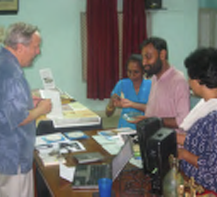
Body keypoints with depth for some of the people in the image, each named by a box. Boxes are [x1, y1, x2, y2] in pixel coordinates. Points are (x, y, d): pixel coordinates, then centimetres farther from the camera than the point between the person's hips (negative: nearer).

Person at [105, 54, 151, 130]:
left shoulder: (151, 85, 0)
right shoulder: (122, 84, 4)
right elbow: (108, 114, 4)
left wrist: (132, 104, -20)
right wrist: (112, 103, -16)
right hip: (124, 128, 1)